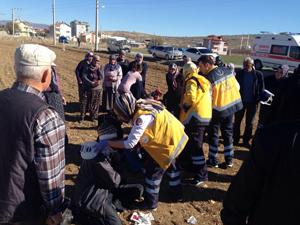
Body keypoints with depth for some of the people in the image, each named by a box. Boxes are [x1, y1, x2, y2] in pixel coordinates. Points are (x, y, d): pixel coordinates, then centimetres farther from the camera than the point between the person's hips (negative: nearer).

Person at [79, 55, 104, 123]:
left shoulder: (100, 68, 3)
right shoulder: (88, 67, -5)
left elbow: (102, 78, -1)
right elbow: (84, 77, -11)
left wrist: (99, 82, -23)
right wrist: (91, 83, -22)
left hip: (97, 89, 2)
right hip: (87, 88, -2)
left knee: (95, 104, 9)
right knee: (83, 102, -2)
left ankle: (93, 117, 24)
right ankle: (82, 117, 9)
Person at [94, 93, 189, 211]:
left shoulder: (142, 117, -33)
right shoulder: (140, 104, -7)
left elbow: (130, 143, -28)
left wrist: (107, 143, -23)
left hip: (169, 143, -9)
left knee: (153, 171, 6)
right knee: (170, 164, 30)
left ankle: (150, 203, 26)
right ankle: (176, 191, 52)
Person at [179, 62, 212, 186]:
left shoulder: (191, 81, -7)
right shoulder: (203, 81, 21)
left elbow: (190, 98, -20)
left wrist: (184, 109, -3)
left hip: (195, 117, -10)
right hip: (205, 117, 10)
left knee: (195, 146, -7)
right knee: (193, 144, 23)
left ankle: (201, 175, -4)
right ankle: (192, 165, 38)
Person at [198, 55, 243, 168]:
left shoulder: (209, 77, -20)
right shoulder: (227, 70, 0)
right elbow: (236, 87, 6)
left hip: (218, 109, -6)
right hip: (232, 105, 6)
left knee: (213, 134, 10)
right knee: (227, 132, 18)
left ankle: (213, 160, 18)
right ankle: (229, 160, 25)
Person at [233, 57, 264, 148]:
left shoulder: (258, 75, -8)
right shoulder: (240, 73, -5)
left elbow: (262, 90, -3)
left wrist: (257, 100, -11)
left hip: (252, 103, -1)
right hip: (241, 101, 1)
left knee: (249, 123, 11)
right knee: (237, 121, 7)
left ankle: (246, 141, 26)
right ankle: (235, 140, 21)